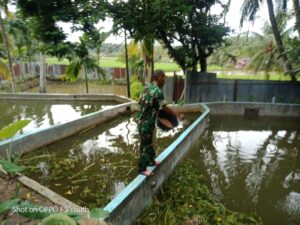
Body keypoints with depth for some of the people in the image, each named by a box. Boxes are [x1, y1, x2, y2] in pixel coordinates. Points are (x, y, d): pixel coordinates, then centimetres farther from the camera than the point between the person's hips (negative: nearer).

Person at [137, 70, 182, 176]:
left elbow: (139, 102, 12)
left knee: (149, 142, 22)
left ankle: (151, 160, 40)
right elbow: (165, 108, -16)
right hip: (146, 122, -9)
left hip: (142, 119, 9)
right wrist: (176, 113, -3)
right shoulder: (158, 91, -22)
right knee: (145, 144, 3)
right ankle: (142, 168, 17)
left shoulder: (147, 87, 5)